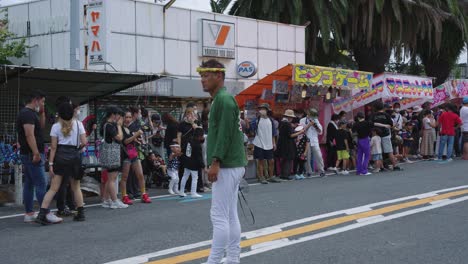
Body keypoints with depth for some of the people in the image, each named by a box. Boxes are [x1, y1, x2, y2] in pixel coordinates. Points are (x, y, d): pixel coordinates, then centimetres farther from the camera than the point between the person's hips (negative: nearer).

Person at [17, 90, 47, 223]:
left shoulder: (27, 113, 17)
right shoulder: (28, 114, -14)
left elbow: (41, 126, 27)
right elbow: (29, 135, -23)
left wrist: (42, 113, 14)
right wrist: (36, 153, -26)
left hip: (28, 155, 11)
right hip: (32, 154, -11)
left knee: (29, 184, 10)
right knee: (41, 184, -11)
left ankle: (29, 214, 13)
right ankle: (46, 213, -11)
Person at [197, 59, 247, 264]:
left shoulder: (224, 99, -12)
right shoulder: (220, 99, 19)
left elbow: (225, 134, -20)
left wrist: (215, 162, -23)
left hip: (226, 167, -10)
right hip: (232, 166, 10)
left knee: (219, 217, -8)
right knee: (231, 216, 10)